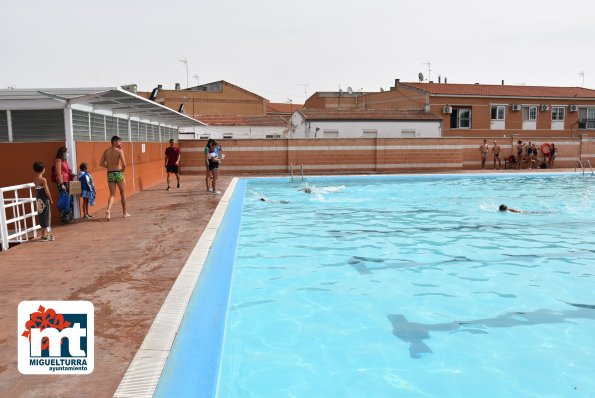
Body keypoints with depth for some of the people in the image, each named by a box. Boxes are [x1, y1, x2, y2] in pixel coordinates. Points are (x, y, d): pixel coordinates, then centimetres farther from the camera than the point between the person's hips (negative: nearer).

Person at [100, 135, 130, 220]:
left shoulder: (106, 151, 8)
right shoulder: (119, 151, -8)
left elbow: (101, 163, 6)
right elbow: (124, 164, -16)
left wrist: (109, 167, 15)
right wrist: (123, 169, 4)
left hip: (110, 174, 4)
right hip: (118, 173, -4)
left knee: (112, 194, 8)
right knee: (123, 193, 13)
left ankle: (108, 210, -18)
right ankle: (124, 212, 22)